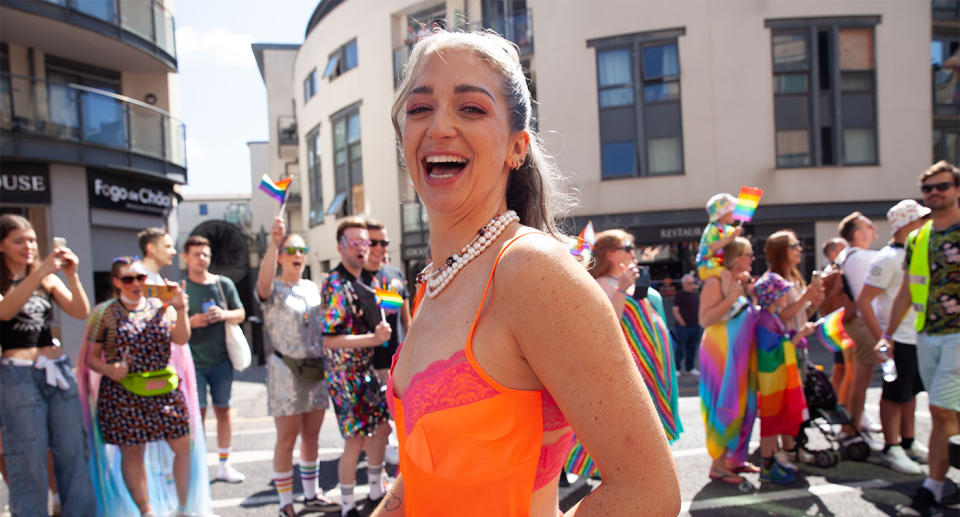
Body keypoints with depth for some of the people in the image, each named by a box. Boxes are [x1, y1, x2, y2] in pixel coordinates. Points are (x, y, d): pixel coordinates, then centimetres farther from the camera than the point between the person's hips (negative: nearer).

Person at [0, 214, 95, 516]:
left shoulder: (48, 279, 11)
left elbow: (81, 312, 2)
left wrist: (72, 275, -13)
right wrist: (40, 271, -28)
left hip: (58, 371, 4)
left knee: (72, 453, 8)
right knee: (29, 461, 2)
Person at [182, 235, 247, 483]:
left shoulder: (224, 284, 6)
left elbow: (240, 314, 10)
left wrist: (224, 314, -11)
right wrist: (190, 322, -16)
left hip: (221, 359, 2)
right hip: (193, 361, -2)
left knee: (223, 410, 9)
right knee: (197, 413, -2)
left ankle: (224, 464, 21)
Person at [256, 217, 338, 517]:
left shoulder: (312, 288, 12)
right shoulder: (273, 289, -5)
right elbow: (264, 282, -30)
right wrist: (274, 242, -43)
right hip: (286, 371, -5)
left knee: (311, 436, 13)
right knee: (287, 440, 1)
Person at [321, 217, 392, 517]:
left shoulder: (363, 283, 10)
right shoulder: (335, 285, -17)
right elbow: (330, 339, -24)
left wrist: (381, 332, 8)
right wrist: (373, 339, -27)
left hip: (368, 371, 9)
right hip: (347, 375, -9)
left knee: (382, 427, 17)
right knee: (356, 440, -2)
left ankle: (376, 491, 36)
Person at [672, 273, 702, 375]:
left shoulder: (696, 294, 14)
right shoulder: (679, 295, -6)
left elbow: (700, 308, 23)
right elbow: (675, 311, -10)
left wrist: (699, 321, 12)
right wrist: (682, 323, -13)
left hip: (696, 326, 6)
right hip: (683, 326, -6)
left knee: (692, 348, 11)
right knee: (680, 348, -3)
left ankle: (690, 368, 21)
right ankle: (676, 368, 6)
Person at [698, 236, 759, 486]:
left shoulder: (743, 282, 13)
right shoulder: (716, 282, -13)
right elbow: (705, 319, -21)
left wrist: (750, 292, 6)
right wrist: (731, 299, -25)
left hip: (742, 355, 9)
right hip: (721, 354, -9)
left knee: (743, 406, 12)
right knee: (725, 407, -5)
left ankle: (734, 458, 24)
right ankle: (718, 465, 3)